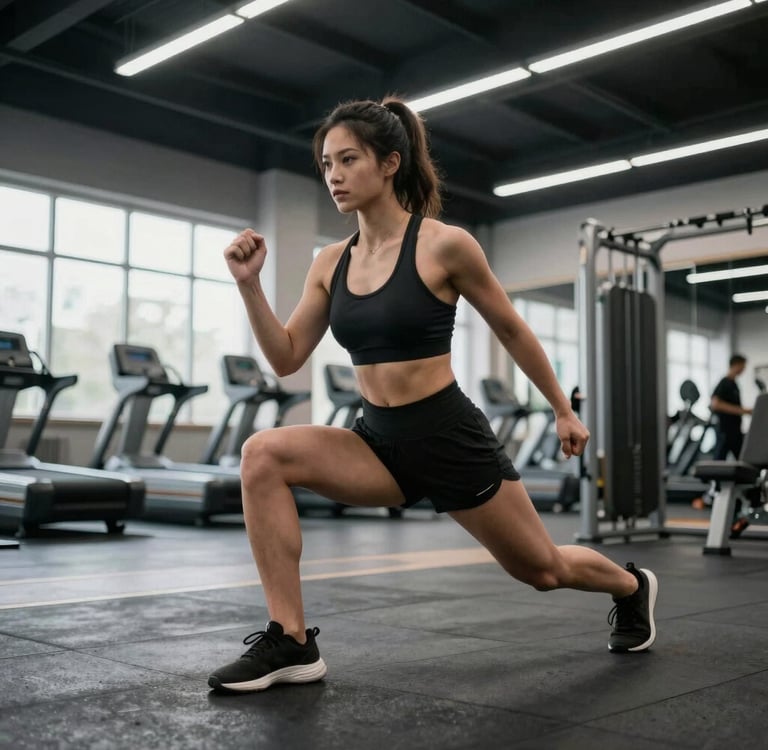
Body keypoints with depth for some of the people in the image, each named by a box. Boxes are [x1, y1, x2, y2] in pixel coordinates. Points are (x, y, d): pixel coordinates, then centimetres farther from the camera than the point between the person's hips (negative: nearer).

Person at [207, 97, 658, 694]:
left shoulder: (444, 245, -13)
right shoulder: (330, 264, 2)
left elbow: (512, 330, -1)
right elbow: (286, 359, 3)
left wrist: (564, 411, 7)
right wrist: (249, 283, -10)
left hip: (452, 440, -4)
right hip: (381, 442, 5)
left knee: (542, 568, 13)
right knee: (263, 455, -19)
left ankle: (631, 586, 49)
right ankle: (290, 642, -13)